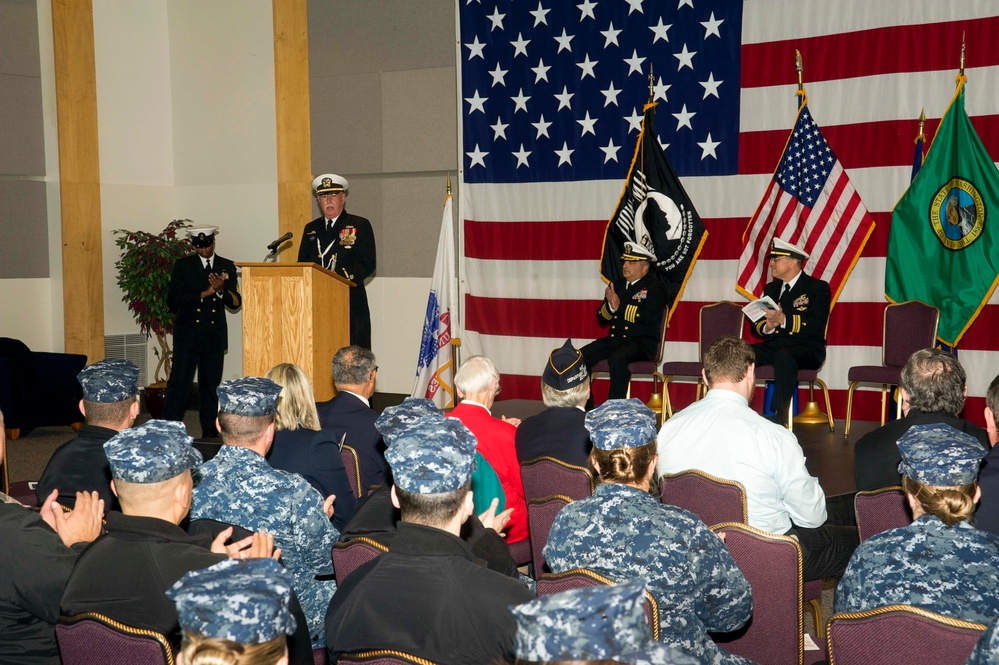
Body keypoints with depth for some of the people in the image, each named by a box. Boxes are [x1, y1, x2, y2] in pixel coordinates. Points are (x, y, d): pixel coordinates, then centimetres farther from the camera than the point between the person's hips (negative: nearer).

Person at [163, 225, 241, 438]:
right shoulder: (183, 266, 2)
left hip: (215, 336, 2)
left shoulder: (227, 267, 9)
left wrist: (221, 291, -17)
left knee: (211, 385, 8)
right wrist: (203, 294, -14)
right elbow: (173, 302, -6)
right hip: (187, 335, -2)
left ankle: (210, 433, 16)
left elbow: (236, 302, 3)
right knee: (179, 384, -7)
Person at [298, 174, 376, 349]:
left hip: (350, 303, -3)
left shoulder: (360, 226, 5)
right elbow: (303, 264, 16)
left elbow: (367, 264, -4)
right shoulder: (311, 229, 19)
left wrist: (339, 276, -17)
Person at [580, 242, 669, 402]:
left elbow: (649, 317, -17)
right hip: (614, 339, 6)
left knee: (617, 358, -37)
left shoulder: (654, 287, 0)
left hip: (642, 342, -6)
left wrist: (619, 307, -13)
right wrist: (609, 305, -6)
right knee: (581, 357, -19)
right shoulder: (616, 285, 19)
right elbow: (601, 318, 16)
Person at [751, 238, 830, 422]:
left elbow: (816, 327, -14)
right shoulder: (771, 288, 20)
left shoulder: (817, 288, 0)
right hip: (773, 345, 6)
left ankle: (780, 418, -39)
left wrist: (783, 319, -24)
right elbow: (758, 325, 16)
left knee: (784, 356, -41)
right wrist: (768, 326, -9)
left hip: (806, 349, -6)